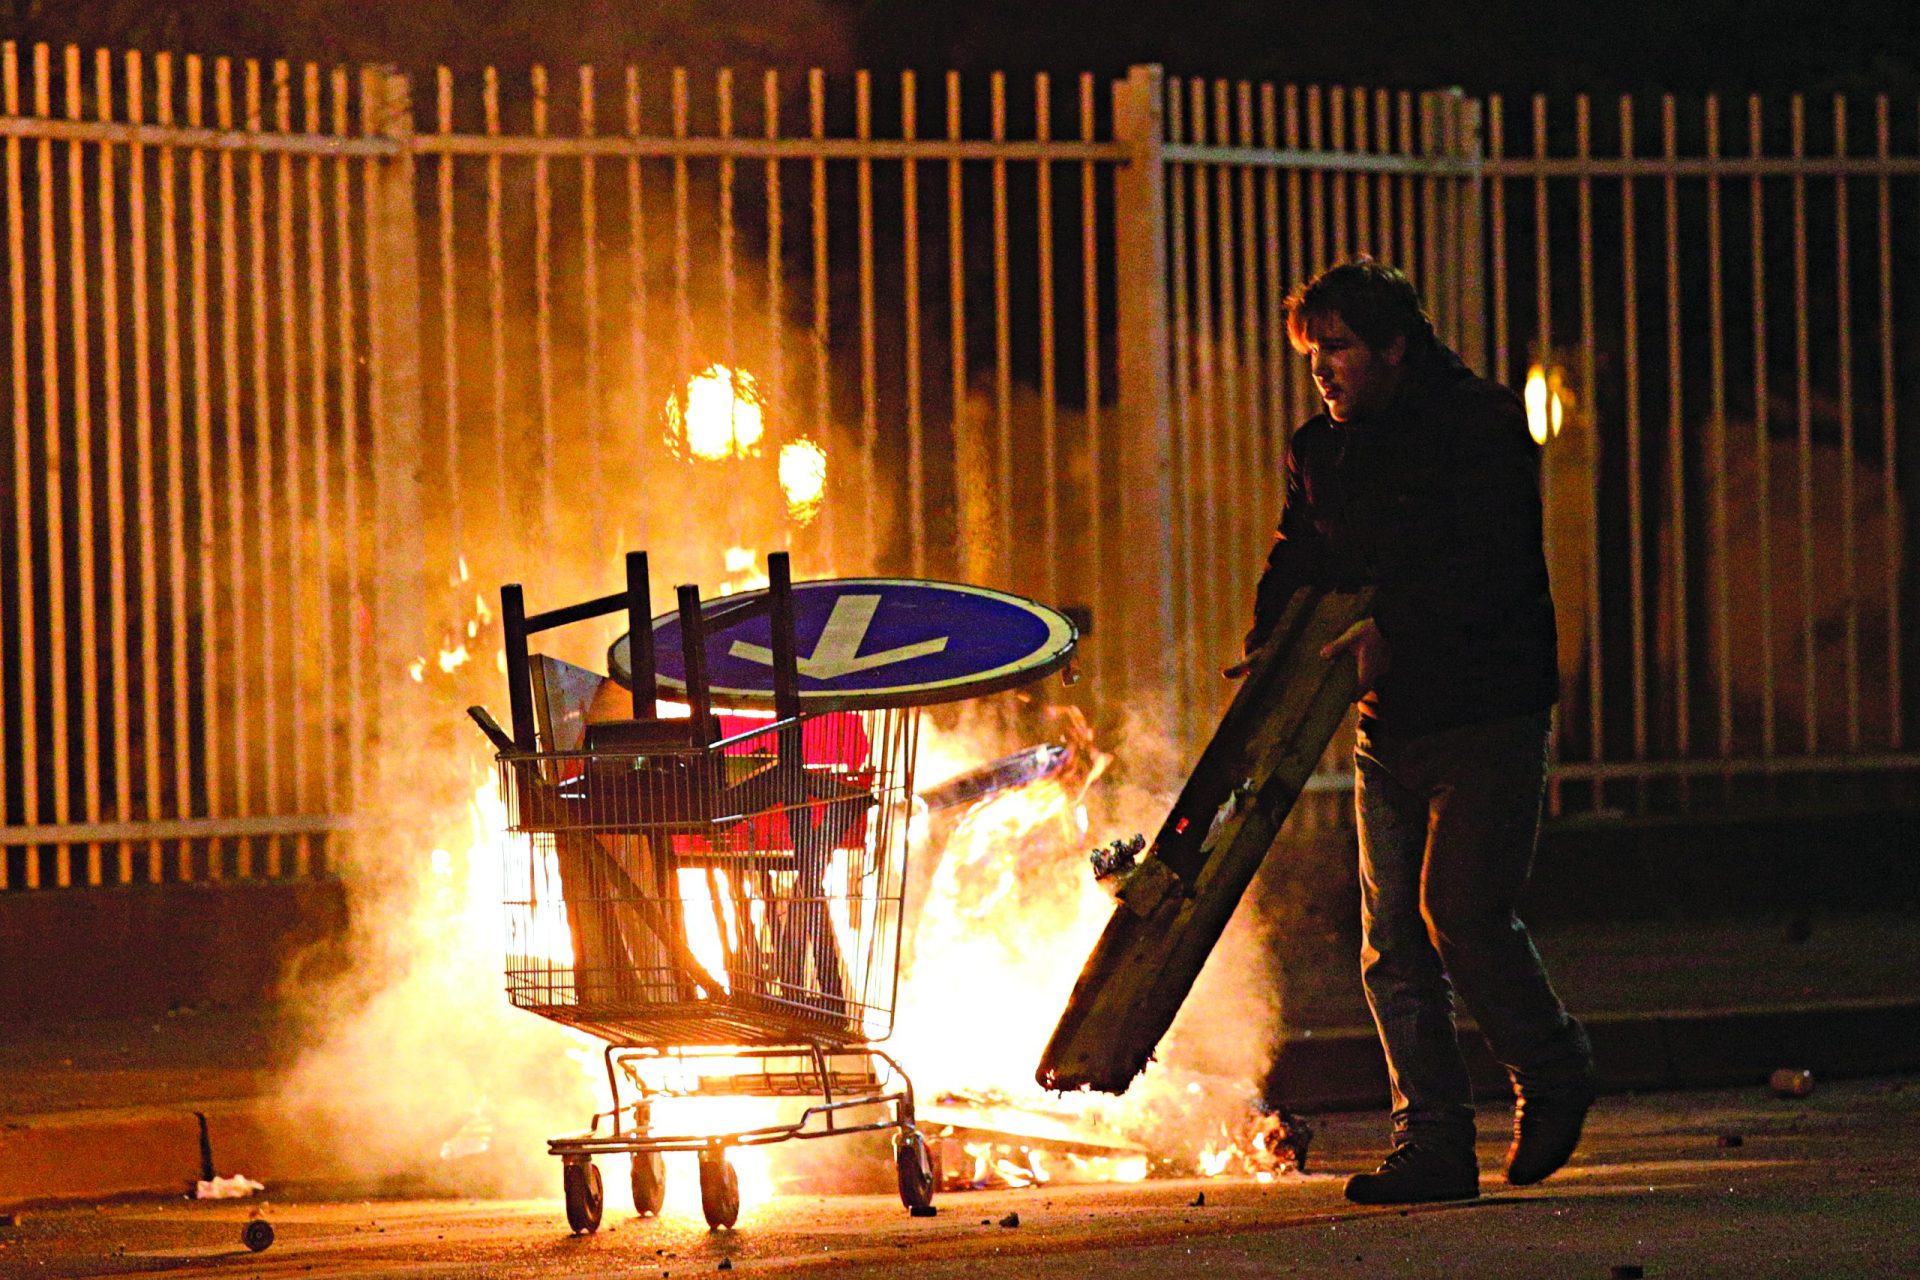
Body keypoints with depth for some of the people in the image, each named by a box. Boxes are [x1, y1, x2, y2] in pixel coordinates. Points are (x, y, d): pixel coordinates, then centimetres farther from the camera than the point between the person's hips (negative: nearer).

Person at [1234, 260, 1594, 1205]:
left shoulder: (1481, 428, -8)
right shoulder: (1320, 451, 12)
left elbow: (1490, 566, -19)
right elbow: (1297, 561, 13)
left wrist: (1389, 632, -28)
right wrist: (1269, 650, -7)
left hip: (1485, 711, -7)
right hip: (1387, 724, 7)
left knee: (1460, 910, -14)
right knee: (1392, 936, 2)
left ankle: (1552, 1074, 9)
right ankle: (1433, 1143, 6)